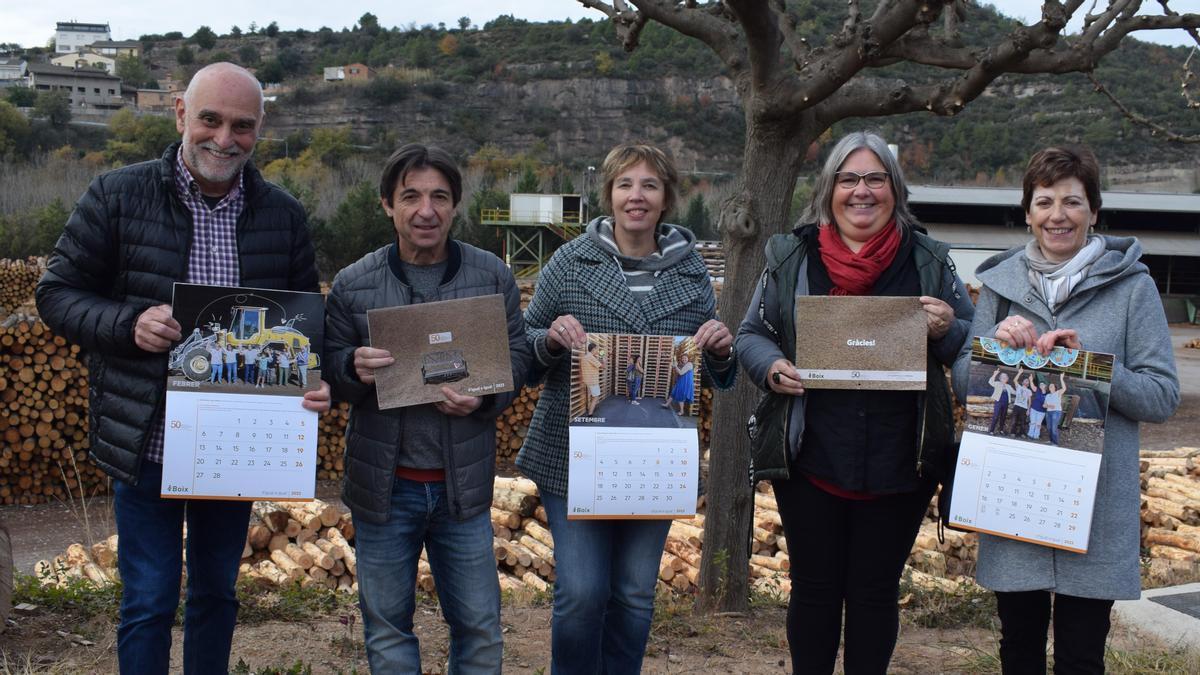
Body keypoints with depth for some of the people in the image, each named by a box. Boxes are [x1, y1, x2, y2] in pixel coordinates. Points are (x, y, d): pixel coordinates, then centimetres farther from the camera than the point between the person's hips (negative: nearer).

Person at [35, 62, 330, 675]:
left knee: (217, 593, 18)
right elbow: (57, 293, -3)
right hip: (146, 443, -3)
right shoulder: (117, 196, -6)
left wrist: (314, 383, -11)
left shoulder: (282, 214, 2)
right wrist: (130, 323, -22)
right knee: (148, 602, 5)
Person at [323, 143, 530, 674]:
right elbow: (328, 373, 4)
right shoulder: (352, 285, -1)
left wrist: (484, 399, -17)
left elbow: (516, 356, 4)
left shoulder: (492, 276, 0)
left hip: (464, 484, 0)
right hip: (384, 485, 0)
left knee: (480, 628, 9)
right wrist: (355, 370, -20)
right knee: (387, 628, 13)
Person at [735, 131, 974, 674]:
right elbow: (751, 335, 9)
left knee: (876, 590, 10)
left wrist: (946, 331, -13)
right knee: (814, 587, 10)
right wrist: (772, 366, -13)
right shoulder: (791, 257, 5)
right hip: (810, 459, 0)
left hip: (897, 463, 0)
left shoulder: (929, 260, 5)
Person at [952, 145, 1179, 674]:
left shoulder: (1131, 285, -1)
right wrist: (996, 343, -11)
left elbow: (1162, 396, -6)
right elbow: (963, 383, 7)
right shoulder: (1000, 282, 7)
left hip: (1095, 501, -2)